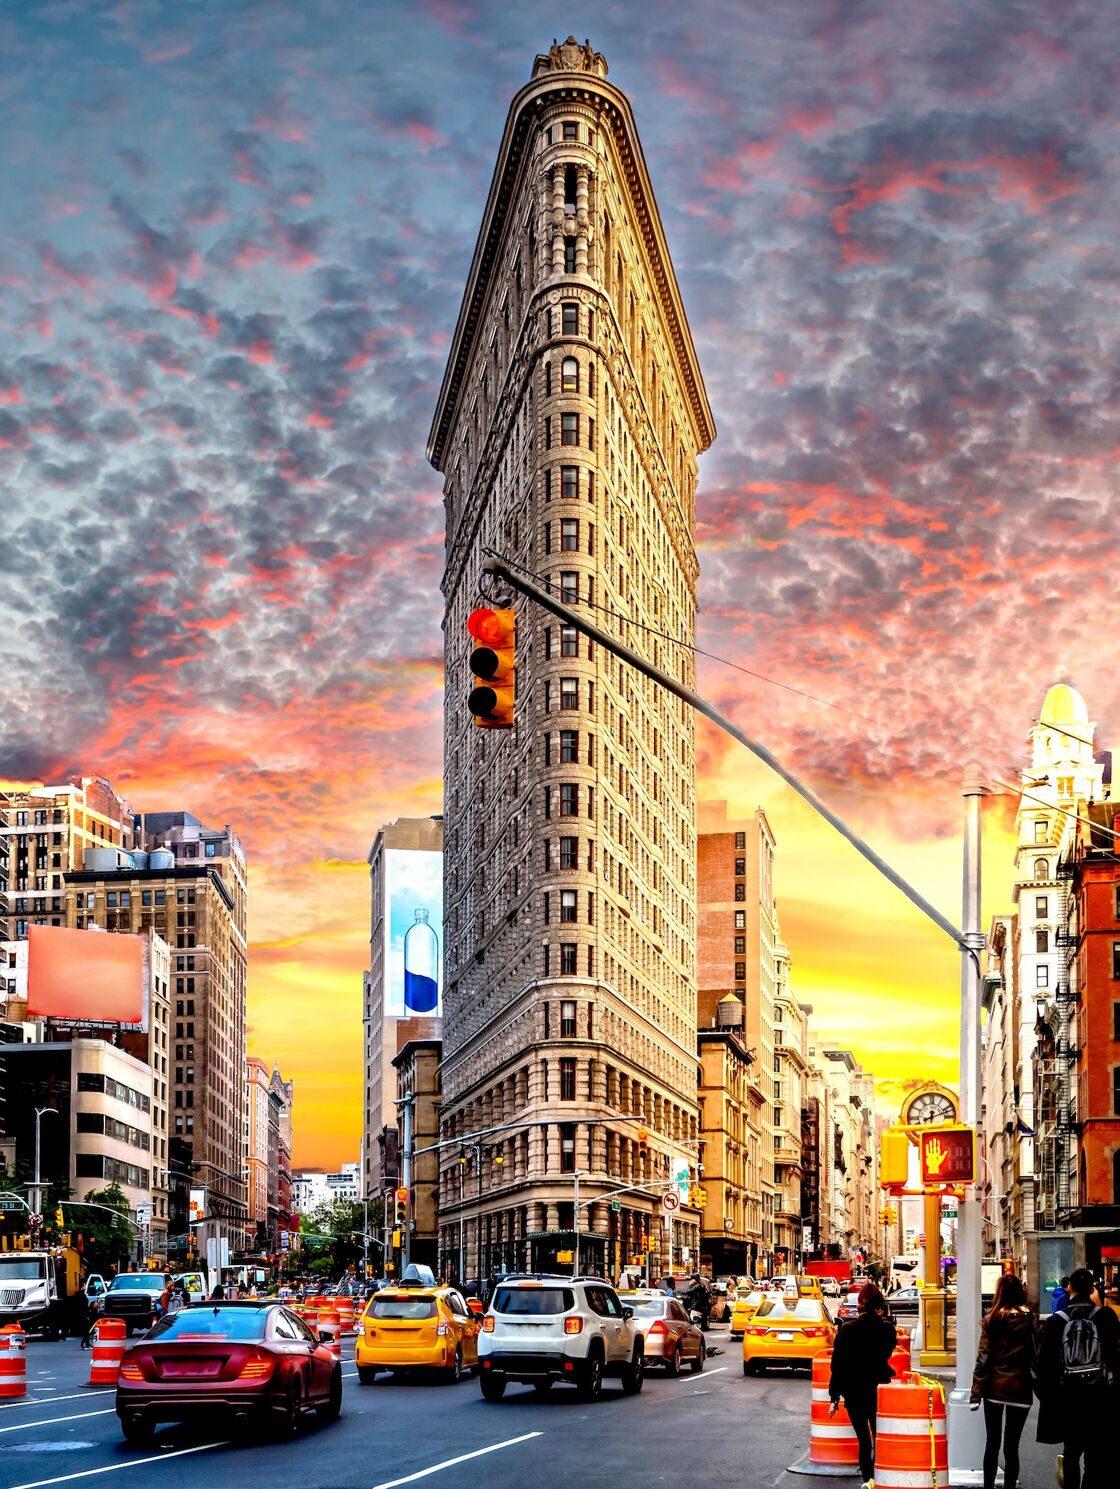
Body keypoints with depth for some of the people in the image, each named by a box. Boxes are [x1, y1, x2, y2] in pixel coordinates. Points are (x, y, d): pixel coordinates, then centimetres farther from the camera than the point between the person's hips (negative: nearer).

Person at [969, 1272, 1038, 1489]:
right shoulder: (1028, 1318, -3)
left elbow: (983, 1356, -3)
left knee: (992, 1444, 13)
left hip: (994, 1387, 1)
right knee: (1011, 1447, 2)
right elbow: (1036, 1355, -4)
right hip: (1020, 1387, -1)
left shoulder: (992, 1318, -1)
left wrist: (976, 1393, -2)